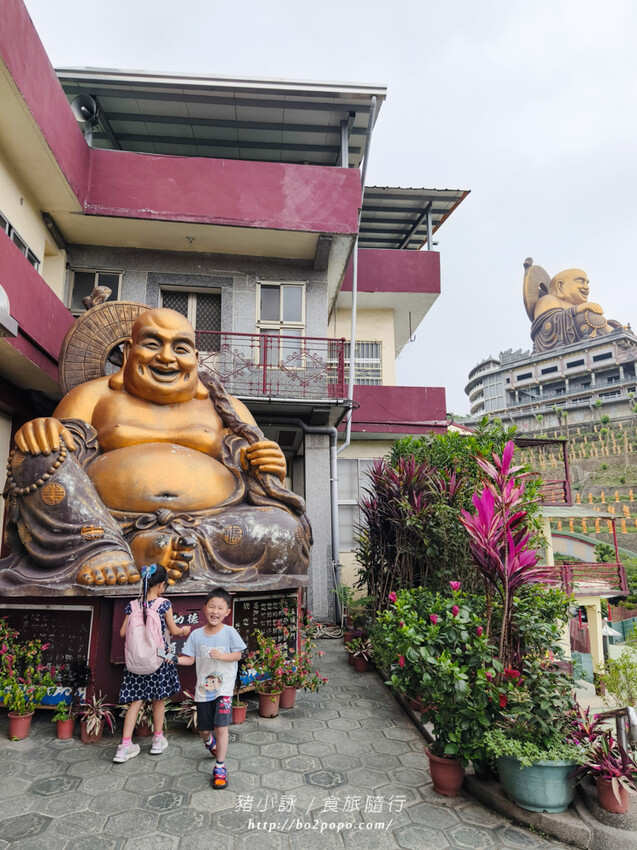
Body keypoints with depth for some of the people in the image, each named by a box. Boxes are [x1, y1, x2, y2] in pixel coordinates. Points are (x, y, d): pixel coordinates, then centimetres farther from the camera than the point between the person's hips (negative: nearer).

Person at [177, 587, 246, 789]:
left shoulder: (230, 632, -11)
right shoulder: (196, 635, -5)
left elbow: (237, 655, -7)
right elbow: (190, 659, 0)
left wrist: (221, 656, -23)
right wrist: (175, 659, -18)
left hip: (224, 686, -3)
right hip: (203, 687, 3)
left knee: (221, 727, -9)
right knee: (204, 729, 16)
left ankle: (220, 767, 11)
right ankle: (210, 742, 52)